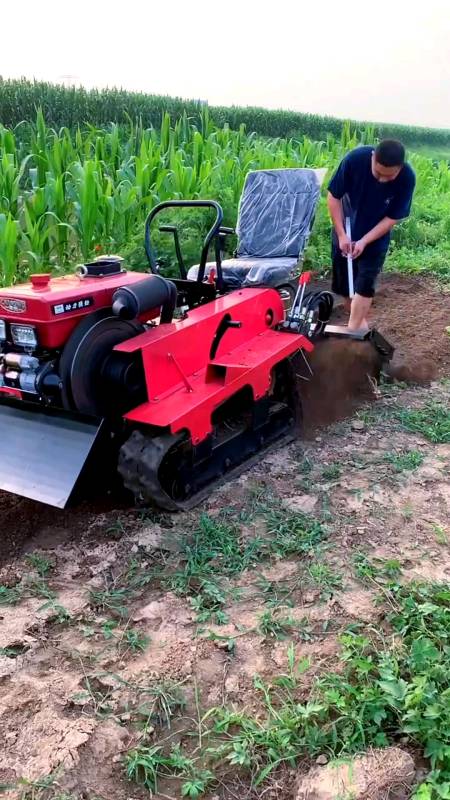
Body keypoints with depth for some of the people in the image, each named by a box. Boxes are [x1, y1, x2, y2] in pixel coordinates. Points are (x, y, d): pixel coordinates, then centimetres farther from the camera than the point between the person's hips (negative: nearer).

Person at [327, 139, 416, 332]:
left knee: (365, 284, -9)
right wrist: (341, 234, -18)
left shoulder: (407, 178, -27)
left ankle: (353, 329, -2)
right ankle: (358, 319, 30)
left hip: (376, 237, -1)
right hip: (345, 231, 2)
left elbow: (392, 218, -17)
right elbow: (334, 196, -16)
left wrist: (364, 241, -24)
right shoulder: (355, 159, -28)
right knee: (344, 280, 10)